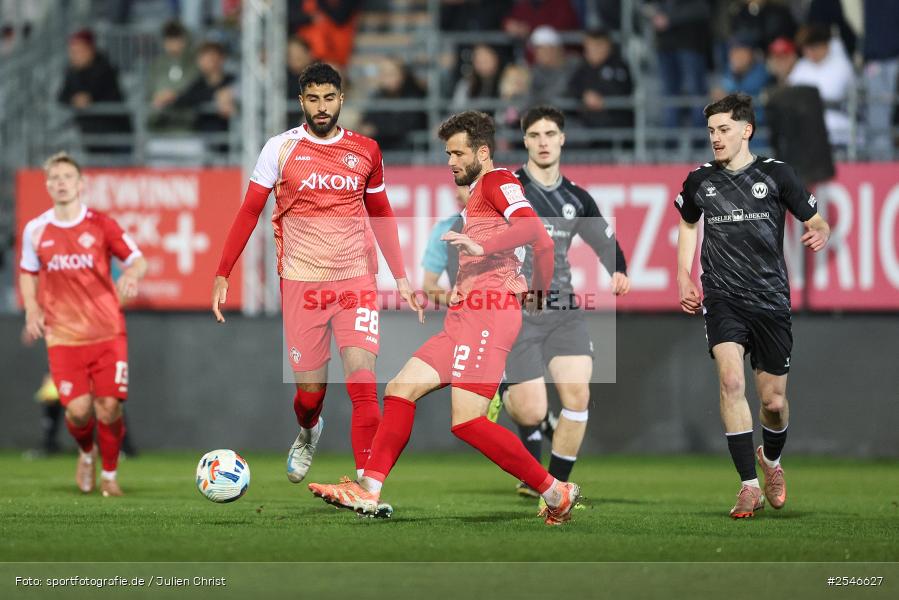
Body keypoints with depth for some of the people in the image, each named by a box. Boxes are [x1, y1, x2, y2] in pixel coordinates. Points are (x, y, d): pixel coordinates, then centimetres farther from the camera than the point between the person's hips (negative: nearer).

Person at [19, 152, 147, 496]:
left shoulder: (101, 225, -3)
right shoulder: (36, 230, 4)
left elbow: (138, 261, 1)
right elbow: (28, 273, 18)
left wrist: (131, 274, -23)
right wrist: (32, 309, 2)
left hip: (107, 333, -1)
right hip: (63, 335, 1)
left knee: (109, 407, -7)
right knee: (78, 409, -10)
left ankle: (109, 474, 17)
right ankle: (85, 454, 26)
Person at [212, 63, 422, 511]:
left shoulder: (365, 151, 6)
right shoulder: (281, 148, 0)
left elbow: (381, 214, 18)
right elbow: (249, 212, 4)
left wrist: (401, 277, 15)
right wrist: (222, 275, 0)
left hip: (356, 281, 1)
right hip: (301, 283, -1)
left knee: (363, 383, -15)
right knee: (310, 389, 5)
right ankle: (308, 434, 42)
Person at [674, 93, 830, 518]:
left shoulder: (776, 174, -1)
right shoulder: (700, 181, 5)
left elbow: (814, 220, 5)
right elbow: (688, 224, 24)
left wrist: (820, 233, -19)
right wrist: (684, 279, 15)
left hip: (771, 301, 0)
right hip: (722, 300, 0)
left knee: (773, 400, 4)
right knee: (731, 381, -22)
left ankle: (771, 459, 39)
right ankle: (749, 486, -20)